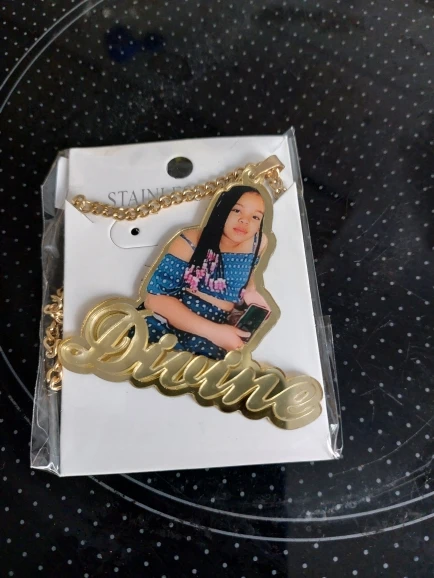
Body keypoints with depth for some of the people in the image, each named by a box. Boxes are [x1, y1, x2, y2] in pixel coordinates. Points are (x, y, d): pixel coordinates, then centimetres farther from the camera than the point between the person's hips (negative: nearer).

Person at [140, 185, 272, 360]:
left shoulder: (259, 243, 3)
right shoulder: (190, 242, -9)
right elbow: (155, 297, -15)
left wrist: (249, 290, 5)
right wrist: (213, 330, -22)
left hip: (208, 340, 3)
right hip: (168, 321, -3)